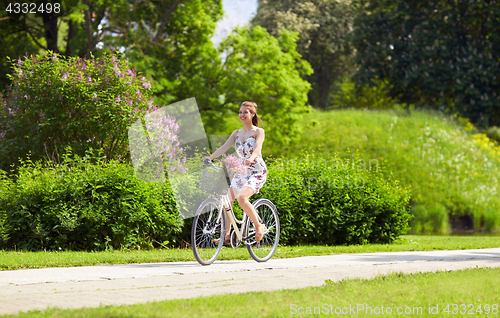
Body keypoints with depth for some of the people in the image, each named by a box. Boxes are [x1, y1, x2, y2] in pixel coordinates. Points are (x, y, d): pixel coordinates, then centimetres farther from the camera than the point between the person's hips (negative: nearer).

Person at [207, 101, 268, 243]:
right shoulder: (237, 133, 10)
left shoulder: (258, 132, -5)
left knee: (242, 198, -28)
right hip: (240, 172, 6)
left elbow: (257, 147, -23)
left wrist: (251, 158, -45)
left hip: (256, 172, -6)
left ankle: (259, 226, -10)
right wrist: (210, 157, -18)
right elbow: (224, 147, -1)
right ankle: (227, 234, 3)